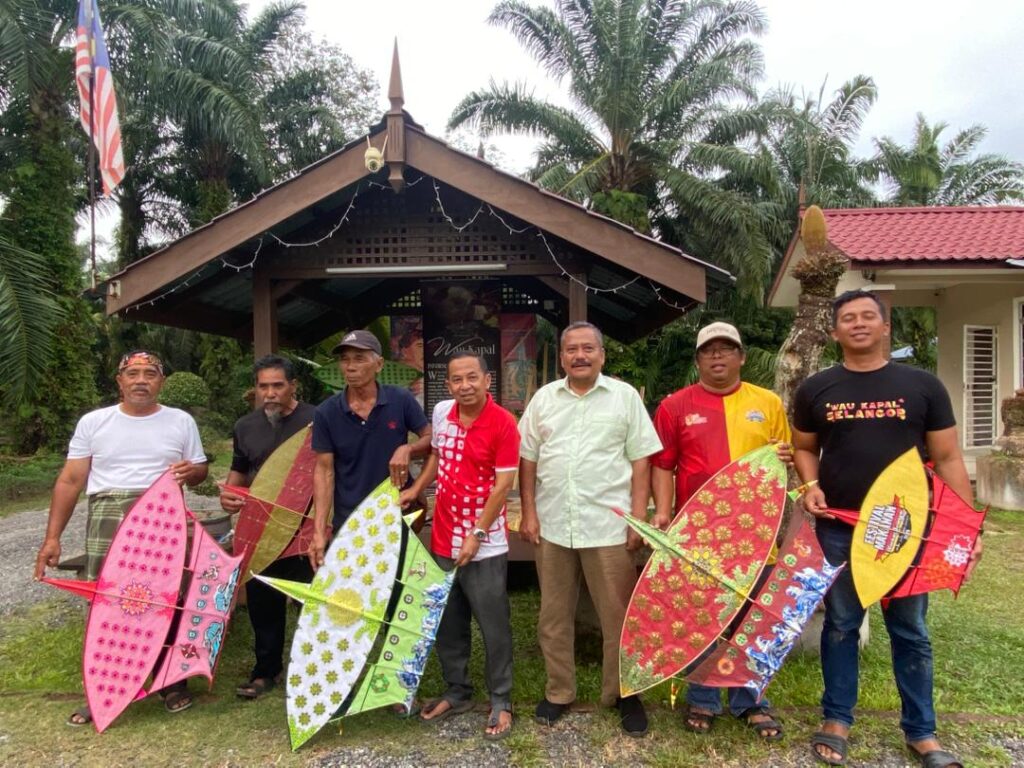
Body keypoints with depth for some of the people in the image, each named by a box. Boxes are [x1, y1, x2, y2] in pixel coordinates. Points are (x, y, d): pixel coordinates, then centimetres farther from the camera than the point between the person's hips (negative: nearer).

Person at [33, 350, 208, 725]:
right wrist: (52, 536, 1)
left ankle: (172, 681, 22)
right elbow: (70, 481, 7)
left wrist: (192, 471, -14)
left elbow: (200, 472, 12)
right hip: (107, 520, 0)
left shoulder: (181, 422, 7)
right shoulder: (93, 422, 7)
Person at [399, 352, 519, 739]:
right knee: (449, 623, 17)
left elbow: (503, 484, -15)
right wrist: (416, 489, 11)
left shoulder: (503, 422, -15)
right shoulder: (441, 412, 2)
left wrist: (476, 534, -17)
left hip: (485, 544, -5)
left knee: (494, 626, 6)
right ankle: (457, 691, 34)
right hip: (443, 539, 6)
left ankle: (501, 702, 22)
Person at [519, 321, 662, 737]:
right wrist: (529, 513, 2)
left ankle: (623, 693, 25)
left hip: (609, 525, -2)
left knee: (618, 615, 7)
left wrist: (638, 517, -6)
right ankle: (558, 692, 29)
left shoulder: (624, 396, 1)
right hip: (552, 525, 3)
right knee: (554, 615, 13)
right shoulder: (544, 398, 7)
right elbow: (528, 459, 8)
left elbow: (640, 460, -1)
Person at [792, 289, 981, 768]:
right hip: (838, 531, 0)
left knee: (910, 630, 12)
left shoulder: (922, 386, 1)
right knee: (841, 625, 12)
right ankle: (837, 719, 27)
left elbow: (947, 459, 2)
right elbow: (804, 448, 13)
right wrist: (811, 486, -7)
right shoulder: (816, 390, 3)